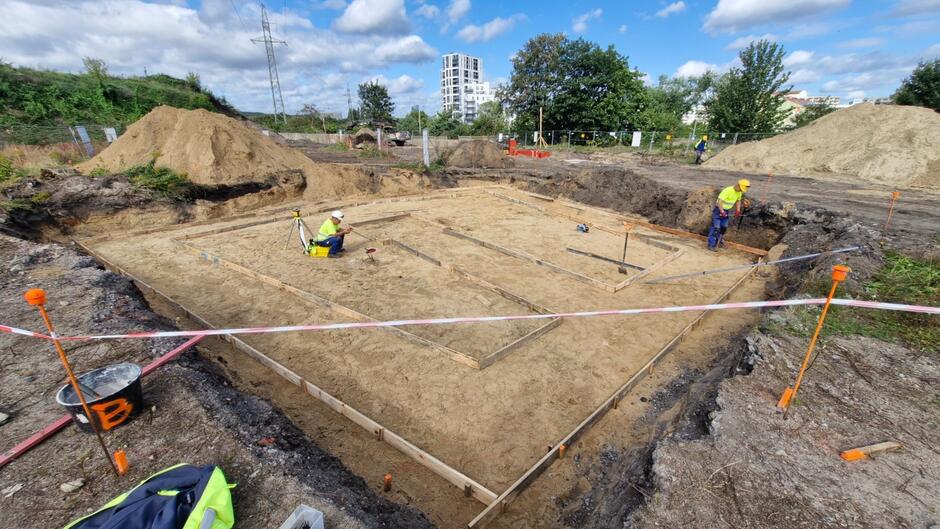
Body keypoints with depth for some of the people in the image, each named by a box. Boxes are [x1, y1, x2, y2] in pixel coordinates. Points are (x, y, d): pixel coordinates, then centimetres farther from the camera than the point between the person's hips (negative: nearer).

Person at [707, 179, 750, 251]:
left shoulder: (739, 192, 1)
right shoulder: (727, 190, -26)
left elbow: (738, 201, 19)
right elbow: (719, 201, -30)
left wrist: (738, 210, 6)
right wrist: (722, 212, -33)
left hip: (726, 210, 8)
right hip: (718, 210, -8)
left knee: (724, 227, 14)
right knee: (716, 228, -11)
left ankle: (718, 242, 30)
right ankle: (711, 245, -9)